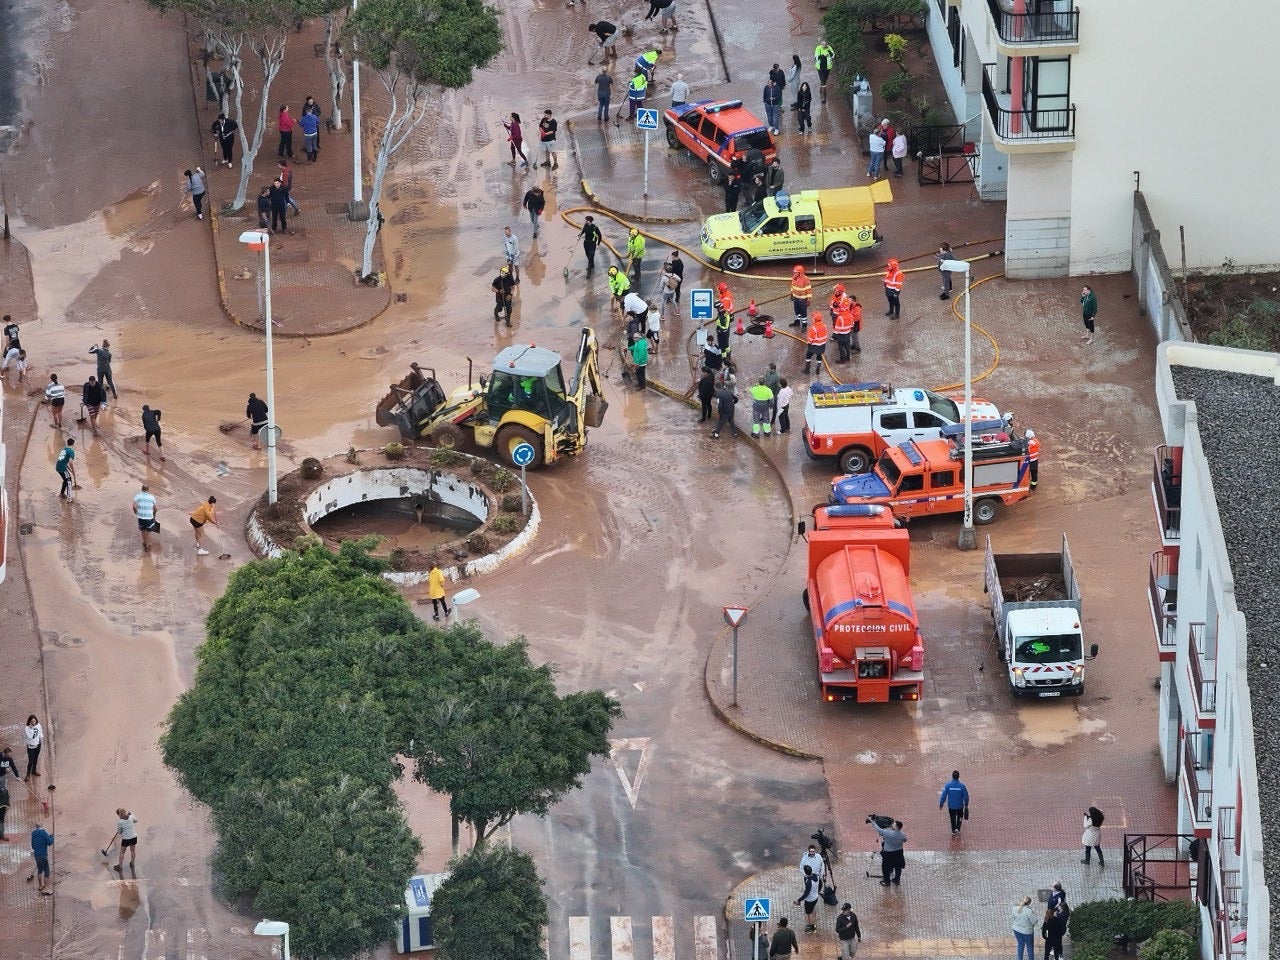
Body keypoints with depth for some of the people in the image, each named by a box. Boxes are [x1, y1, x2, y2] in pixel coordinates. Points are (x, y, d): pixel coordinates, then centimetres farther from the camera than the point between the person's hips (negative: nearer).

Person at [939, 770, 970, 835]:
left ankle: (953, 831, 29)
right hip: (960, 806, -1)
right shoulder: (962, 786, -19)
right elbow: (966, 797, -10)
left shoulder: (948, 785, -18)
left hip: (951, 806, 1)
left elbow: (944, 795, -13)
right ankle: (957, 828, 11)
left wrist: (941, 804, 0)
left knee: (953, 818, 21)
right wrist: (966, 805, 8)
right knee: (959, 817, 24)